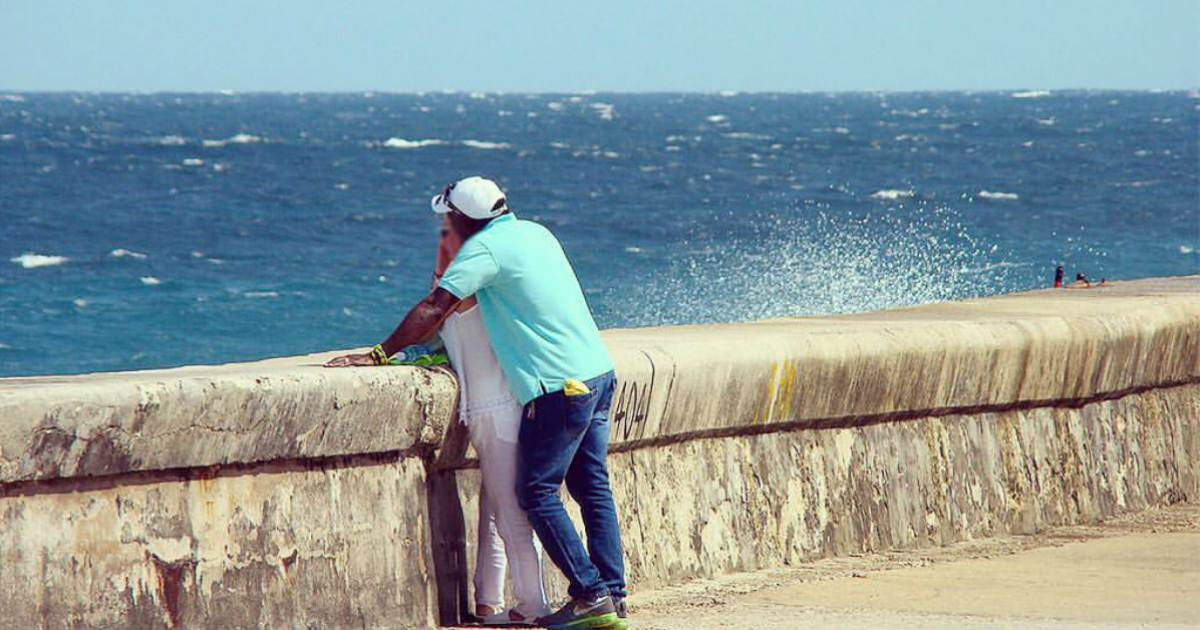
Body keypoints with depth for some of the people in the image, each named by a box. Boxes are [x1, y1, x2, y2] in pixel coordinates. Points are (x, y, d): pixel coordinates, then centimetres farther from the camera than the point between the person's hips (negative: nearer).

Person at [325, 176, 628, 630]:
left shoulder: (484, 248, -10)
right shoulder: (534, 232, 15)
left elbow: (434, 309, -13)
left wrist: (380, 354, -7)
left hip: (560, 386, -8)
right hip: (600, 371, 8)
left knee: (537, 492, 0)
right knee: (592, 488, 13)